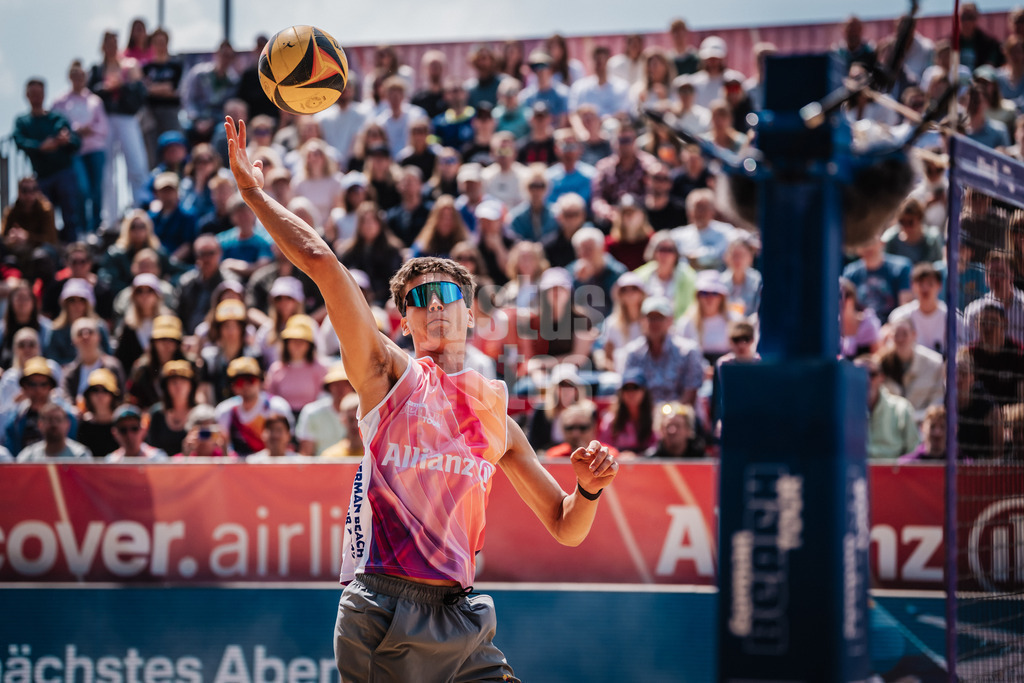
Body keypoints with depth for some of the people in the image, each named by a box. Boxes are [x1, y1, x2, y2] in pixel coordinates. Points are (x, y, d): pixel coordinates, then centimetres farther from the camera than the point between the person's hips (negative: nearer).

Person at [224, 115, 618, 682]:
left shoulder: (496, 412, 18)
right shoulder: (388, 374, 8)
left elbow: (566, 529, 22)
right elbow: (320, 262, -3)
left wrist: (588, 489, 2)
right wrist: (252, 191, -3)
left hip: (456, 619, 4)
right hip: (381, 609, -3)